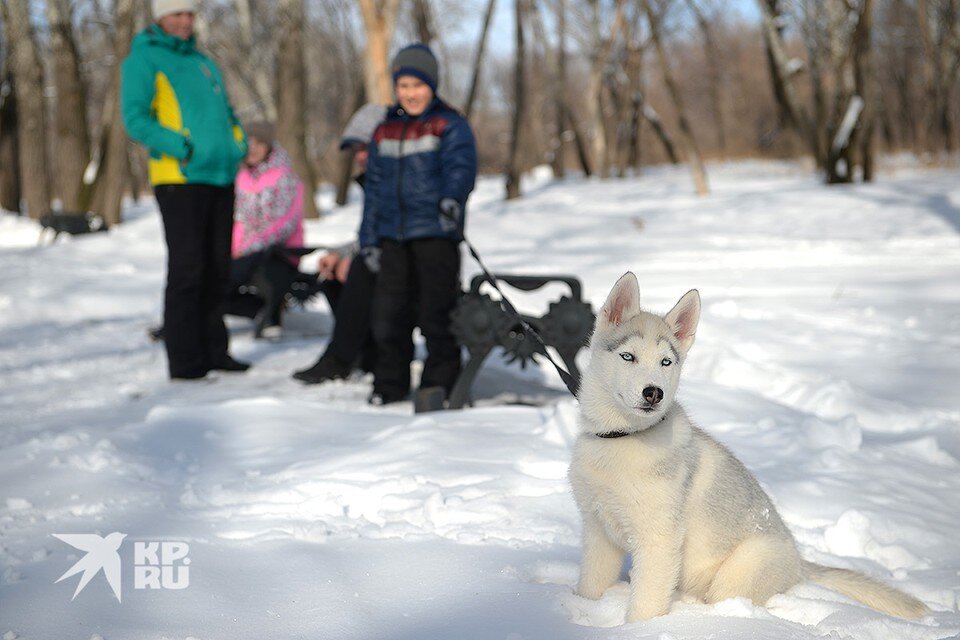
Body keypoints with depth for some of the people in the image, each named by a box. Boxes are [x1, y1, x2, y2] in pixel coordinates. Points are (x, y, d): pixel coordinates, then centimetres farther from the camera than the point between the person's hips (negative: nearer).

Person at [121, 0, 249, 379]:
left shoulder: (203, 62, 22)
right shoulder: (143, 59, -1)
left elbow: (227, 113, 28)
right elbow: (135, 118, -12)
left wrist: (238, 142, 8)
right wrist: (182, 147, -21)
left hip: (220, 178, 7)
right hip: (180, 179, -7)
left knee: (216, 270, 11)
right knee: (187, 270, -8)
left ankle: (213, 351, 20)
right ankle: (185, 361, -2)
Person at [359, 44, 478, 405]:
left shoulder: (450, 125, 1)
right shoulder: (385, 132, 17)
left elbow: (461, 166, -16)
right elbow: (375, 187, 20)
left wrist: (452, 198, -37)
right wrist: (368, 239, 16)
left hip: (436, 233, -5)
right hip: (393, 235, 5)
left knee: (436, 313, -5)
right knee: (389, 311, 5)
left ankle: (440, 382, 7)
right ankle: (389, 385, 17)